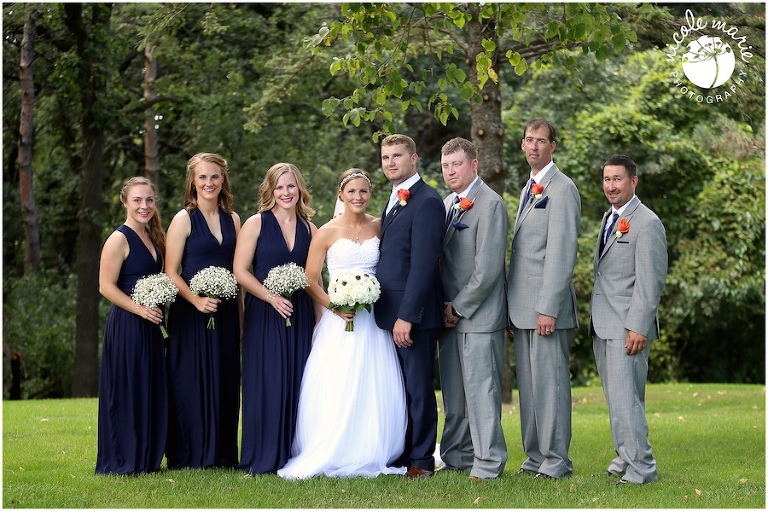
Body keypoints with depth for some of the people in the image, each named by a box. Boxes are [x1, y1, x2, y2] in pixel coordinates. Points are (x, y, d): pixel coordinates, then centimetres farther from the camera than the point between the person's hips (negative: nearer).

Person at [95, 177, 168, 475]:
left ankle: (146, 458, 20)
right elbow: (106, 286, -15)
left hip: (150, 326, 8)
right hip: (126, 326, -8)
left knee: (151, 392, 11)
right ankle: (122, 461, 6)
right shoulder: (119, 239, -10)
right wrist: (141, 309, -20)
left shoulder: (153, 237, 14)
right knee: (126, 392, -3)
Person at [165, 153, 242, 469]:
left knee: (225, 382, 8)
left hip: (225, 314, 5)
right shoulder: (184, 219, -5)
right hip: (191, 313, -5)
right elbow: (171, 272, -8)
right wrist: (197, 300, -22)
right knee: (192, 381, -2)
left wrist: (241, 313, 10)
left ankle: (222, 453, 17)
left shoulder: (232, 219, 11)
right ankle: (190, 455, 5)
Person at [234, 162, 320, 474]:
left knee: (297, 384, 4)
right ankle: (263, 458, 5)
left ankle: (294, 454, 13)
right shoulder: (256, 224, 0)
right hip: (264, 316, -3)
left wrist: (319, 321, 5)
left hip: (300, 316, 4)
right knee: (266, 384, -3)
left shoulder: (309, 230, 11)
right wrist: (271, 297, -16)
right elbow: (240, 271, -6)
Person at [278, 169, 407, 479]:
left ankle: (370, 456, 12)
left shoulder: (380, 227, 8)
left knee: (375, 392, 1)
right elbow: (309, 280, 1)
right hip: (338, 320, -2)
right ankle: (330, 457, 4)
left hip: (373, 320, 2)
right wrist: (333, 305, -14)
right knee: (334, 392, -5)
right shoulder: (327, 232, 1)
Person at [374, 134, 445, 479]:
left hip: (413, 314, -8)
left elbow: (424, 263, -18)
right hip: (389, 314, 9)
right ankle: (400, 454, 20)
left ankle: (421, 461, 8)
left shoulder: (426, 202, -12)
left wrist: (407, 315, -21)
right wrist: (388, 313, 12)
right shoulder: (394, 201, 18)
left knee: (418, 389, 0)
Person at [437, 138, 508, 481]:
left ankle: (488, 463, 0)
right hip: (450, 314, 8)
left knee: (480, 389, -6)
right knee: (453, 392, 11)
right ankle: (457, 457, 20)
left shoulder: (490, 204, -10)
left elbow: (488, 267, -16)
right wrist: (444, 307, 7)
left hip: (478, 315, -8)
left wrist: (459, 308, -12)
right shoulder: (447, 205, 15)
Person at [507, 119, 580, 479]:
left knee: (549, 382, -5)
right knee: (528, 385, 12)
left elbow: (562, 253, -16)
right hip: (523, 308, 9)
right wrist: (512, 306, 17)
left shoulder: (562, 189, -9)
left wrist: (548, 308, -20)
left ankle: (556, 462, 1)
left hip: (547, 306, -9)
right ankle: (535, 456, 20)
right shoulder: (529, 189, 20)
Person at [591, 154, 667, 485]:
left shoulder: (647, 223, -11)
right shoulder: (609, 217, 15)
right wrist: (595, 318, 13)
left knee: (625, 397, -10)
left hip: (628, 325, -8)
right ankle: (625, 455, 24)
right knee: (615, 396, 13)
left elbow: (650, 281, -15)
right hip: (603, 325, 8)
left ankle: (640, 468, -4)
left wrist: (638, 328, -20)